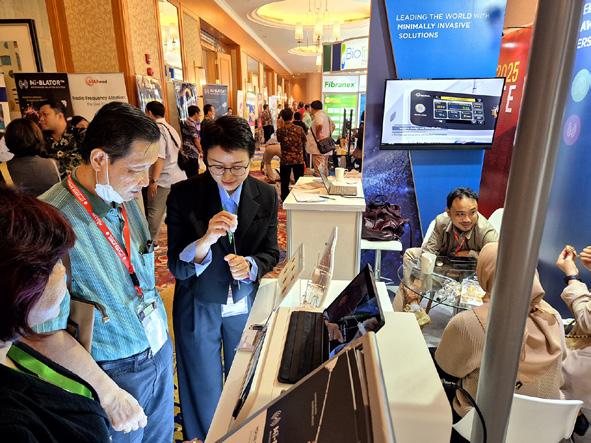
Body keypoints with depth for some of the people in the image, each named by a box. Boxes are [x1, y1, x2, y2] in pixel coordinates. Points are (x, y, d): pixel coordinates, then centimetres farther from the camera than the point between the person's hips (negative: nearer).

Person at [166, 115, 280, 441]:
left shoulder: (266, 196, -11)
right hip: (198, 307, -2)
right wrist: (207, 239, -38)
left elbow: (270, 252, -2)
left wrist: (250, 265, -25)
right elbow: (177, 268, -18)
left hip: (246, 305, 3)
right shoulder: (183, 195, -18)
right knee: (204, 389, 18)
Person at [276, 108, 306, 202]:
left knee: (285, 183, 11)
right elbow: (304, 142, 4)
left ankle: (284, 201, 18)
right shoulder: (299, 129, -9)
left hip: (285, 160, 0)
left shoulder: (280, 131, -8)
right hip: (298, 159, 0)